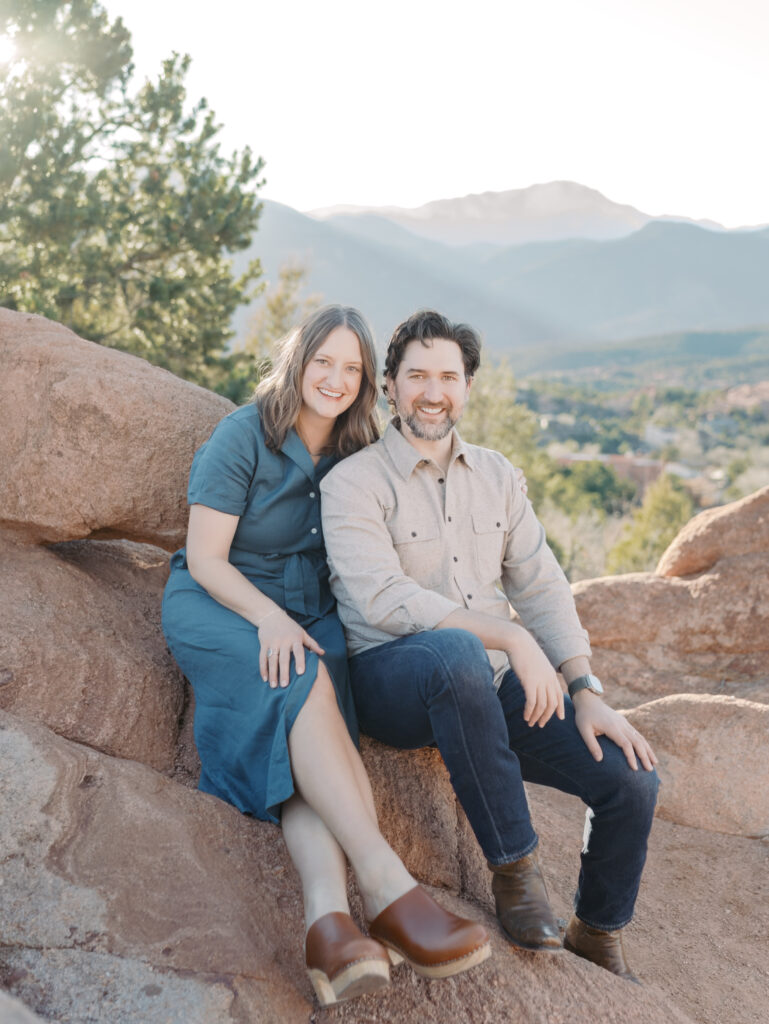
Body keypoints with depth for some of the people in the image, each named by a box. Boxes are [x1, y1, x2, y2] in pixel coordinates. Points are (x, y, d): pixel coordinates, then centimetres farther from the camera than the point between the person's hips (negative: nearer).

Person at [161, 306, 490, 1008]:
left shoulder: (356, 453, 8)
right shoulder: (244, 435, -7)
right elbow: (204, 559, -9)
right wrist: (270, 617, -25)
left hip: (310, 614, 4)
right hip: (217, 605, -4)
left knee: (310, 726, -29)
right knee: (306, 688, -34)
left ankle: (328, 922, -46)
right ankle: (387, 888, -41)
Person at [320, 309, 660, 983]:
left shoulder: (496, 476, 12)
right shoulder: (354, 482, -6)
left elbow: (542, 587, 9)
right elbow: (386, 601, -18)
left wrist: (586, 692, -3)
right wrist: (511, 637, -23)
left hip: (490, 682, 6)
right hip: (394, 678, -5)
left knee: (633, 779, -10)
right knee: (456, 652, -41)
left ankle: (598, 937, 20)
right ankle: (515, 867, -21)